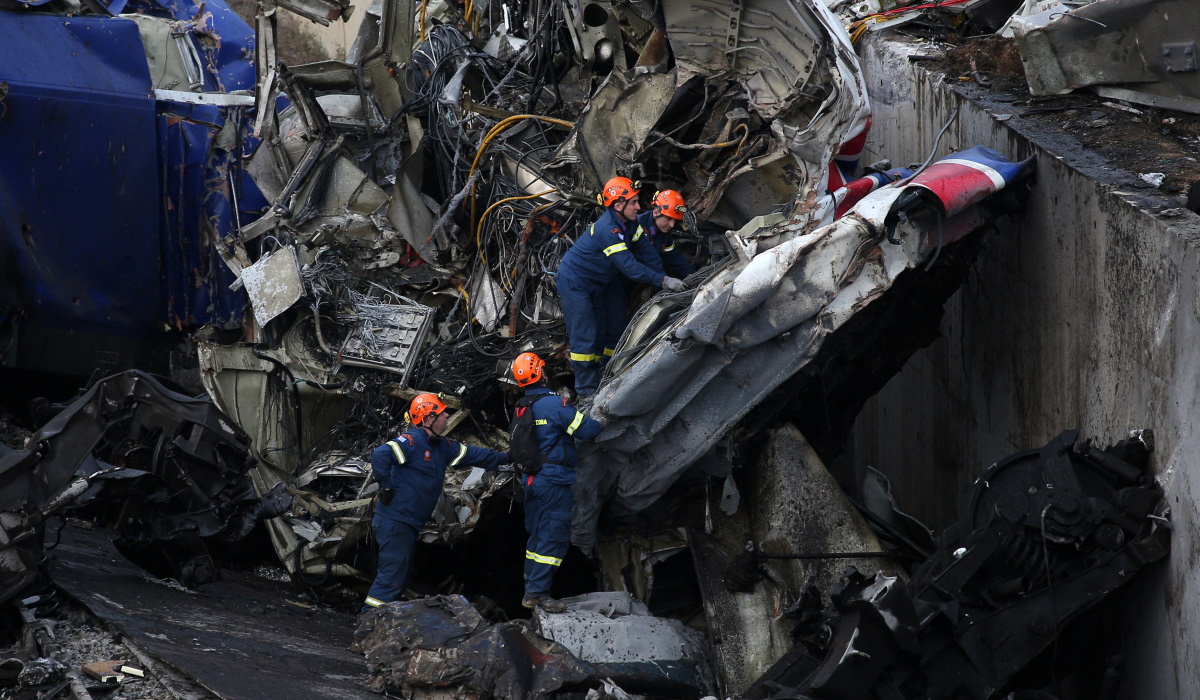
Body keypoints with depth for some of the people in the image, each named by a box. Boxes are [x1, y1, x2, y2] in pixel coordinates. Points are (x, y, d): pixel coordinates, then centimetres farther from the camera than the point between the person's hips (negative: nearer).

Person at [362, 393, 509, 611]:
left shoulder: (442, 446, 12)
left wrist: (505, 458, 22)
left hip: (410, 524, 10)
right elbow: (380, 455, -31)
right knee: (393, 572, -13)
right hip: (395, 520, -10)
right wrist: (386, 486, -24)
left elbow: (471, 454, 22)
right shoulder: (412, 442, -18)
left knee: (399, 574, 15)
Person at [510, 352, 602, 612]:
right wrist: (600, 422, 3)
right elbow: (587, 430, -17)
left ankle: (530, 591, 20)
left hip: (531, 480, 8)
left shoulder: (522, 408, 9)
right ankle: (538, 591, -9)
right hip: (554, 481, -8)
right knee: (554, 535, -5)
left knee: (537, 536, 16)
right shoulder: (555, 404, -16)